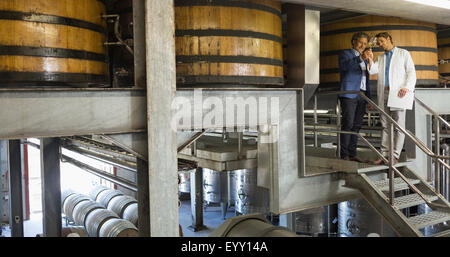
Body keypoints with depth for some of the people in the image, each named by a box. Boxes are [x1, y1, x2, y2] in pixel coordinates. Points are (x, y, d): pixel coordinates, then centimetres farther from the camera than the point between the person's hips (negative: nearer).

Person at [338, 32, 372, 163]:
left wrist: (369, 98, 18)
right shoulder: (345, 54, 3)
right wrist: (360, 58, -32)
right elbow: (344, 66, -21)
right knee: (348, 125, -11)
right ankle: (344, 155, -10)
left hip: (361, 95, 7)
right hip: (349, 94, -7)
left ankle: (352, 154, 6)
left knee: (356, 126, 3)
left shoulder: (364, 59, 24)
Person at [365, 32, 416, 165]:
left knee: (398, 126, -7)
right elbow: (373, 70, 6)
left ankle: (395, 155, -7)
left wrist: (406, 87, -12)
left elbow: (411, 72, 2)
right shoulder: (381, 58, 23)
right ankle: (384, 154, 6)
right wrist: (370, 59, -11)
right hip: (384, 94, 5)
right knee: (385, 125, 4)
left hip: (398, 93, -5)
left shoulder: (403, 53, 11)